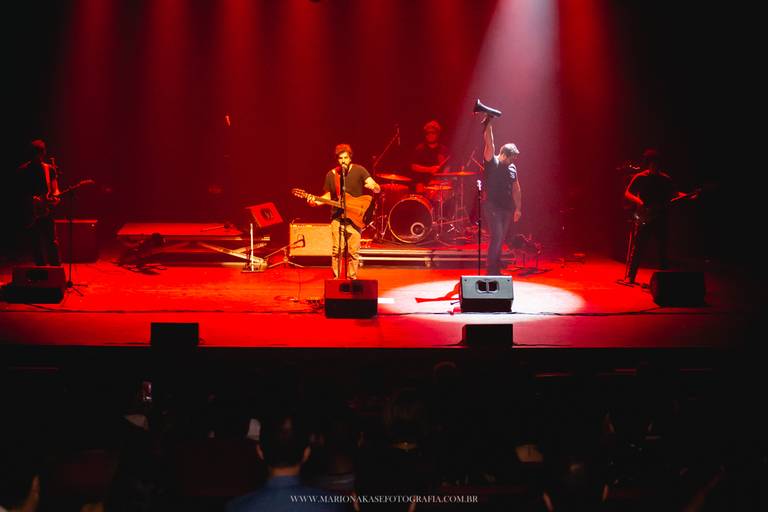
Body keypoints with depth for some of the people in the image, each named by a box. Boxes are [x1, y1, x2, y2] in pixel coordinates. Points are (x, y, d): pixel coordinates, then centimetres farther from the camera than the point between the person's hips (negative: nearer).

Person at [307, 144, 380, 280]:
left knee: (353, 251, -1)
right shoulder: (331, 174, 5)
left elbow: (378, 189, -7)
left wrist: (373, 186, -31)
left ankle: (352, 278, 12)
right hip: (337, 217, 1)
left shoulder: (359, 170, -3)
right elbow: (328, 195, 16)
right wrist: (316, 202, -2)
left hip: (355, 217, -1)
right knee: (337, 250, -4)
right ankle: (336, 278, 7)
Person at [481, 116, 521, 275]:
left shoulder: (512, 168, 11)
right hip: (493, 207, -6)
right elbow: (489, 144, -17)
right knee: (496, 237, -12)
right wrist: (488, 124, -26)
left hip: (507, 209, 6)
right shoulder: (491, 162, -5)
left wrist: (518, 208, 14)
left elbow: (516, 189, 16)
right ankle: (491, 269, -6)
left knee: (501, 238, 10)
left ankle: (496, 268, 19)